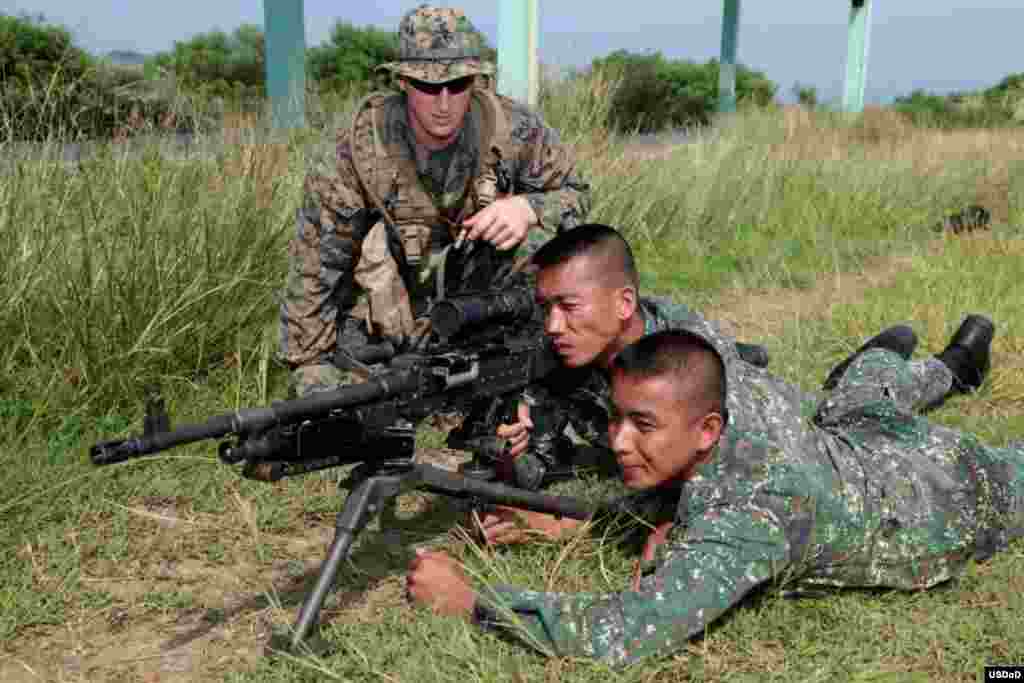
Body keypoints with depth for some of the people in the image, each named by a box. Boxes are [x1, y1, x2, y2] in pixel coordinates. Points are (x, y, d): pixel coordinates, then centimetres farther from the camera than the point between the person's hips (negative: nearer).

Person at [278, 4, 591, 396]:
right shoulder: (361, 150, -20)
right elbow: (312, 273, -15)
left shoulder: (514, 131, -14)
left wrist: (529, 209, -21)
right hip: (378, 337, -1)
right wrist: (312, 375, -15)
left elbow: (574, 193, 2)